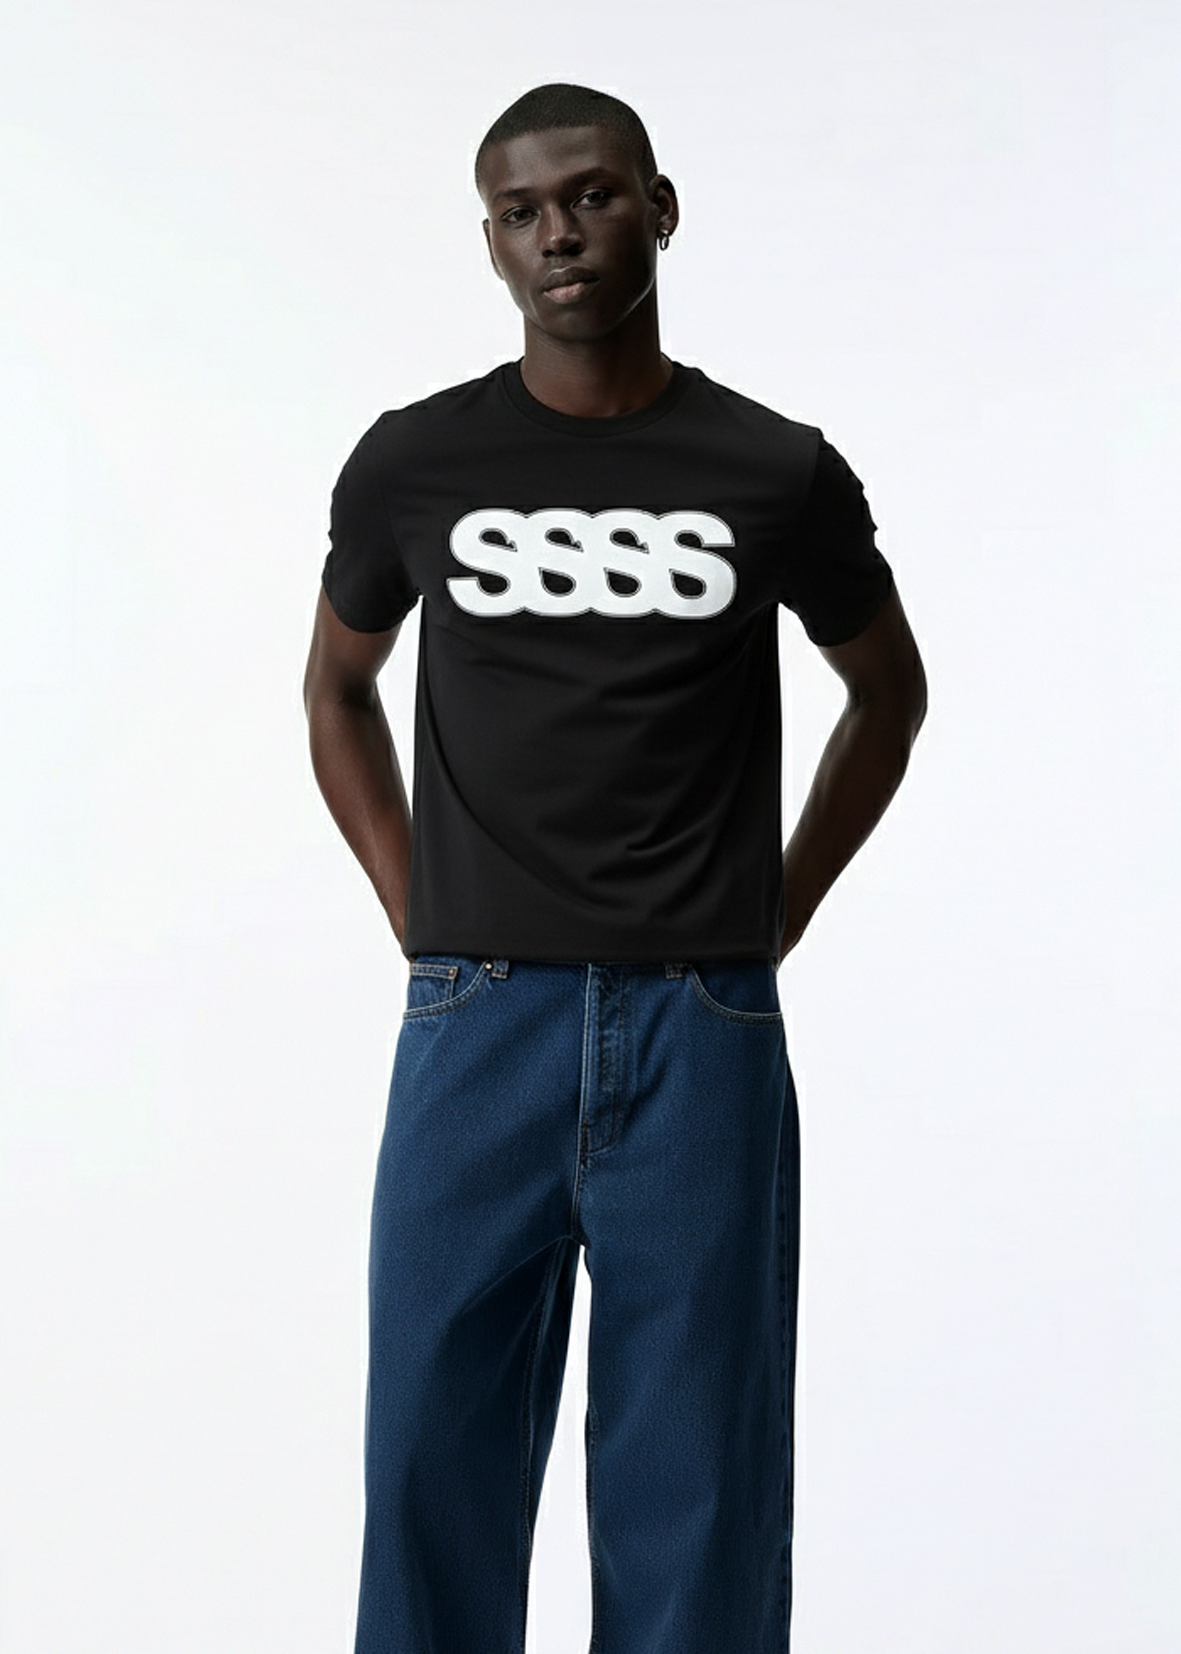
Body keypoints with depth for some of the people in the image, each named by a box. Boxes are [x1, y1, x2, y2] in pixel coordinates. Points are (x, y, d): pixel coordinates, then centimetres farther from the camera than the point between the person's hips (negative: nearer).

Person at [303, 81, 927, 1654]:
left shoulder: (781, 472, 1)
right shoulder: (412, 463, 3)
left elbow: (889, 694, 16)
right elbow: (339, 688, 18)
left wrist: (775, 919, 9)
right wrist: (417, 915, 8)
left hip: (704, 1032, 0)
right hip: (478, 1023, 1)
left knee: (699, 1477, 8)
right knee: (436, 1450, 6)